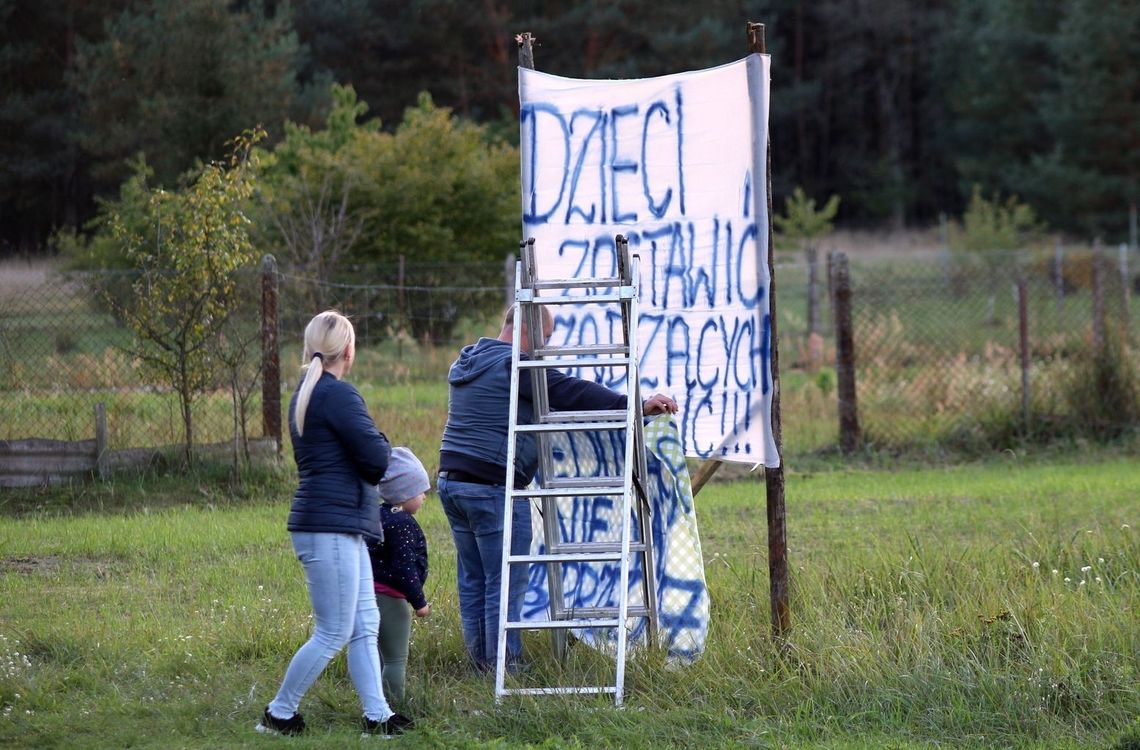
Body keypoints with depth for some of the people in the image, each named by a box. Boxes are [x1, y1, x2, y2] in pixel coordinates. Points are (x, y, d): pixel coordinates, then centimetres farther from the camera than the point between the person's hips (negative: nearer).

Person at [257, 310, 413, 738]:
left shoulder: (305, 394, 16)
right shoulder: (337, 395, -15)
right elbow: (377, 458, -17)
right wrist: (379, 442, 3)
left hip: (340, 528, 10)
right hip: (330, 528, -10)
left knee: (365, 625, 11)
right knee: (333, 634, -3)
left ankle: (377, 715, 11)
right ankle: (278, 714, 6)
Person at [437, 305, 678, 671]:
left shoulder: (464, 363, 17)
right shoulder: (514, 366, -11)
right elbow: (573, 393, -16)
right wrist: (635, 405, -16)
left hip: (452, 482, 9)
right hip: (493, 488, -9)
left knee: (473, 581, 13)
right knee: (505, 583, -3)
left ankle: (480, 662, 16)